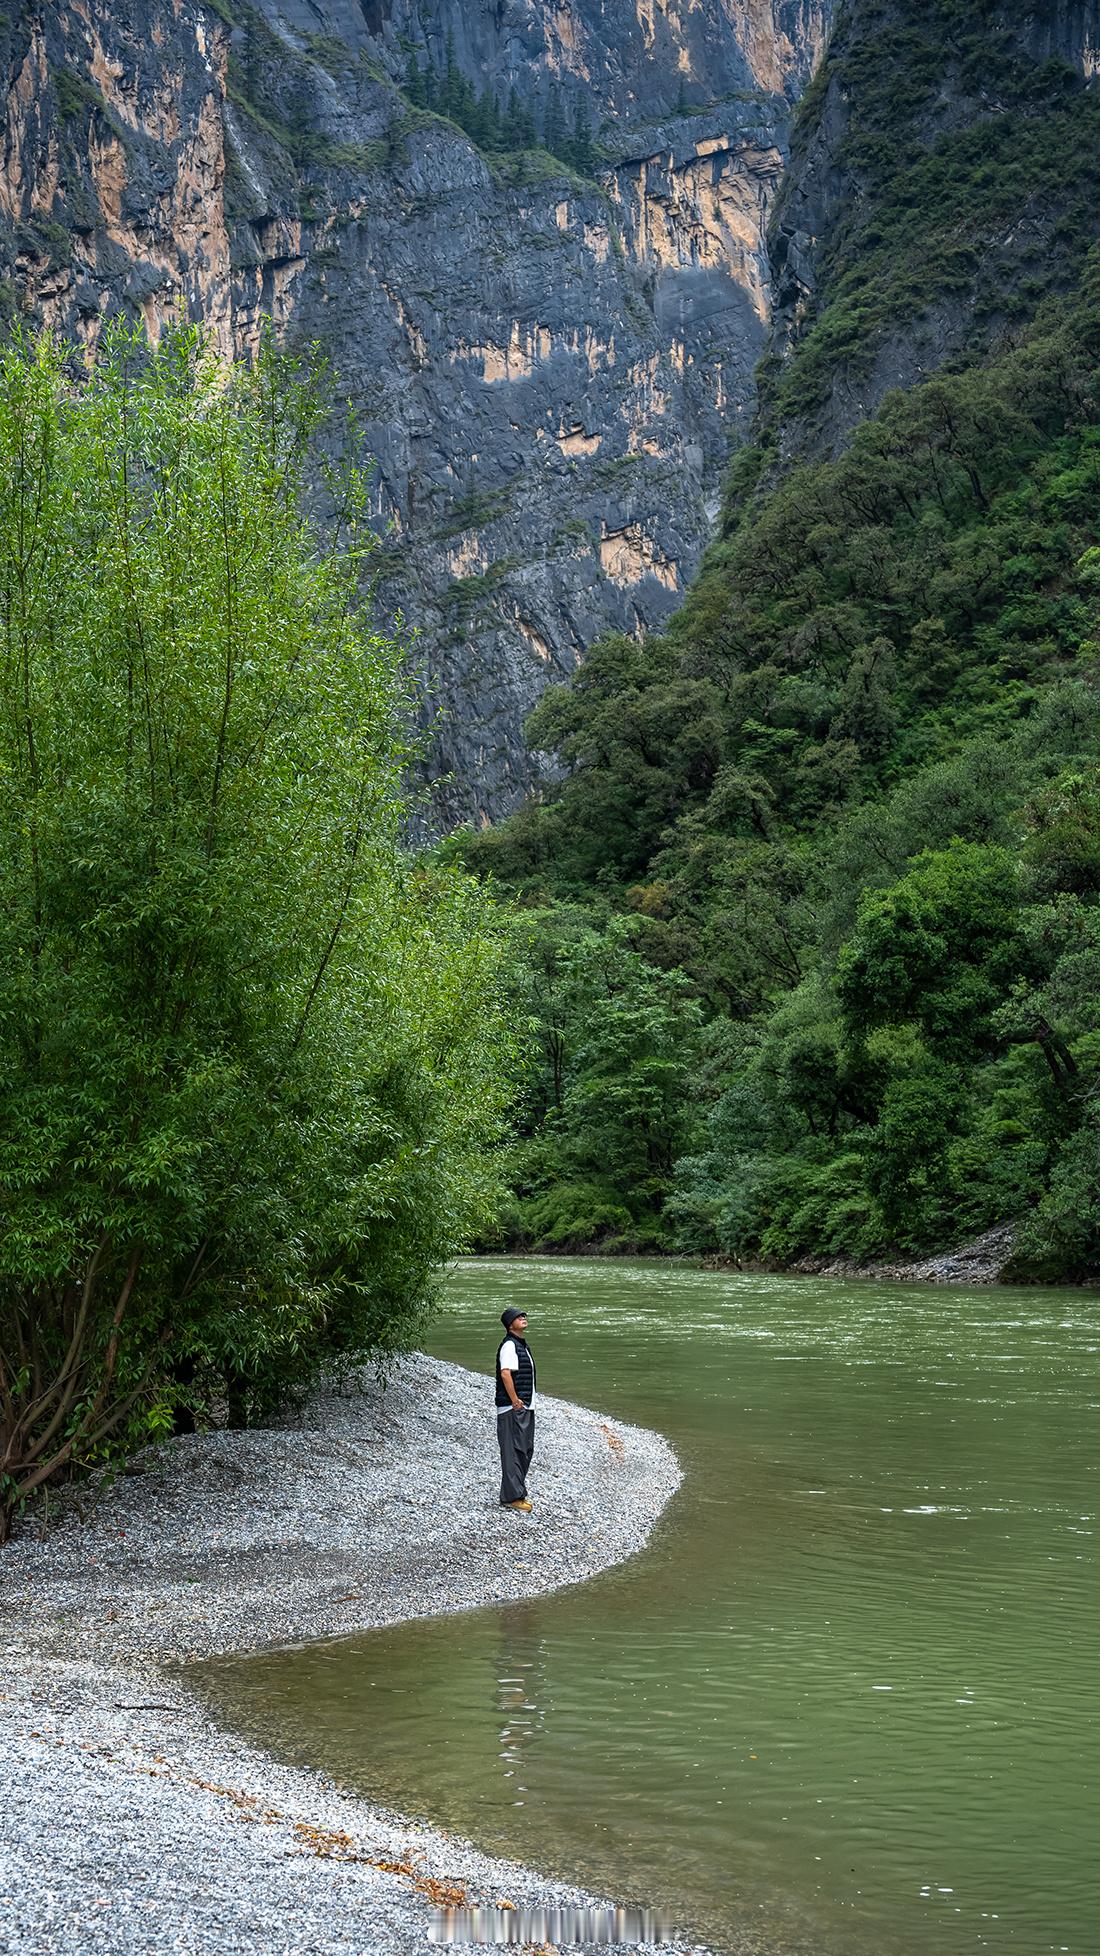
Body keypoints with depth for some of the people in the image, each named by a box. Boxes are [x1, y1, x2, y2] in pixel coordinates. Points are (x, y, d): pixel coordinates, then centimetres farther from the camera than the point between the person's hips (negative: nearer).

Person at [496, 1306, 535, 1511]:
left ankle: (516, 1492, 21)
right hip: (513, 1409, -10)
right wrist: (515, 1401, -22)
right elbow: (505, 1373, -23)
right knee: (513, 1451, -9)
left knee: (526, 1450, 14)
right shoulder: (509, 1345, -13)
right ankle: (512, 1497, -8)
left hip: (526, 1407, 10)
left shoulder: (523, 1345, 18)